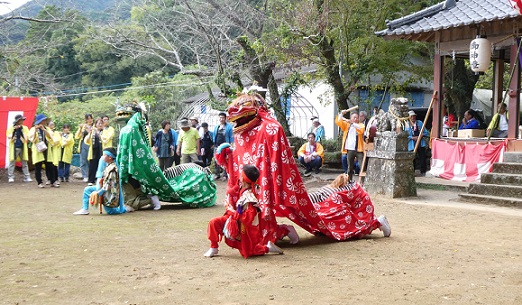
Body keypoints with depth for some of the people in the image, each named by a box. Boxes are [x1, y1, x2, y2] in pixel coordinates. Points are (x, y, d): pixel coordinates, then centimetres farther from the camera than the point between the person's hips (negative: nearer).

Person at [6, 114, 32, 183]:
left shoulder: (25, 128, 7)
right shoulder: (11, 128, 1)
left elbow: (26, 138, 0)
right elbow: (9, 138, -7)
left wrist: (21, 131, -12)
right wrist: (14, 130, -16)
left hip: (22, 148, 2)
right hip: (14, 148, -2)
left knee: (24, 163, 3)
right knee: (12, 162, -3)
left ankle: (26, 177, 7)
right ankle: (10, 177, 2)